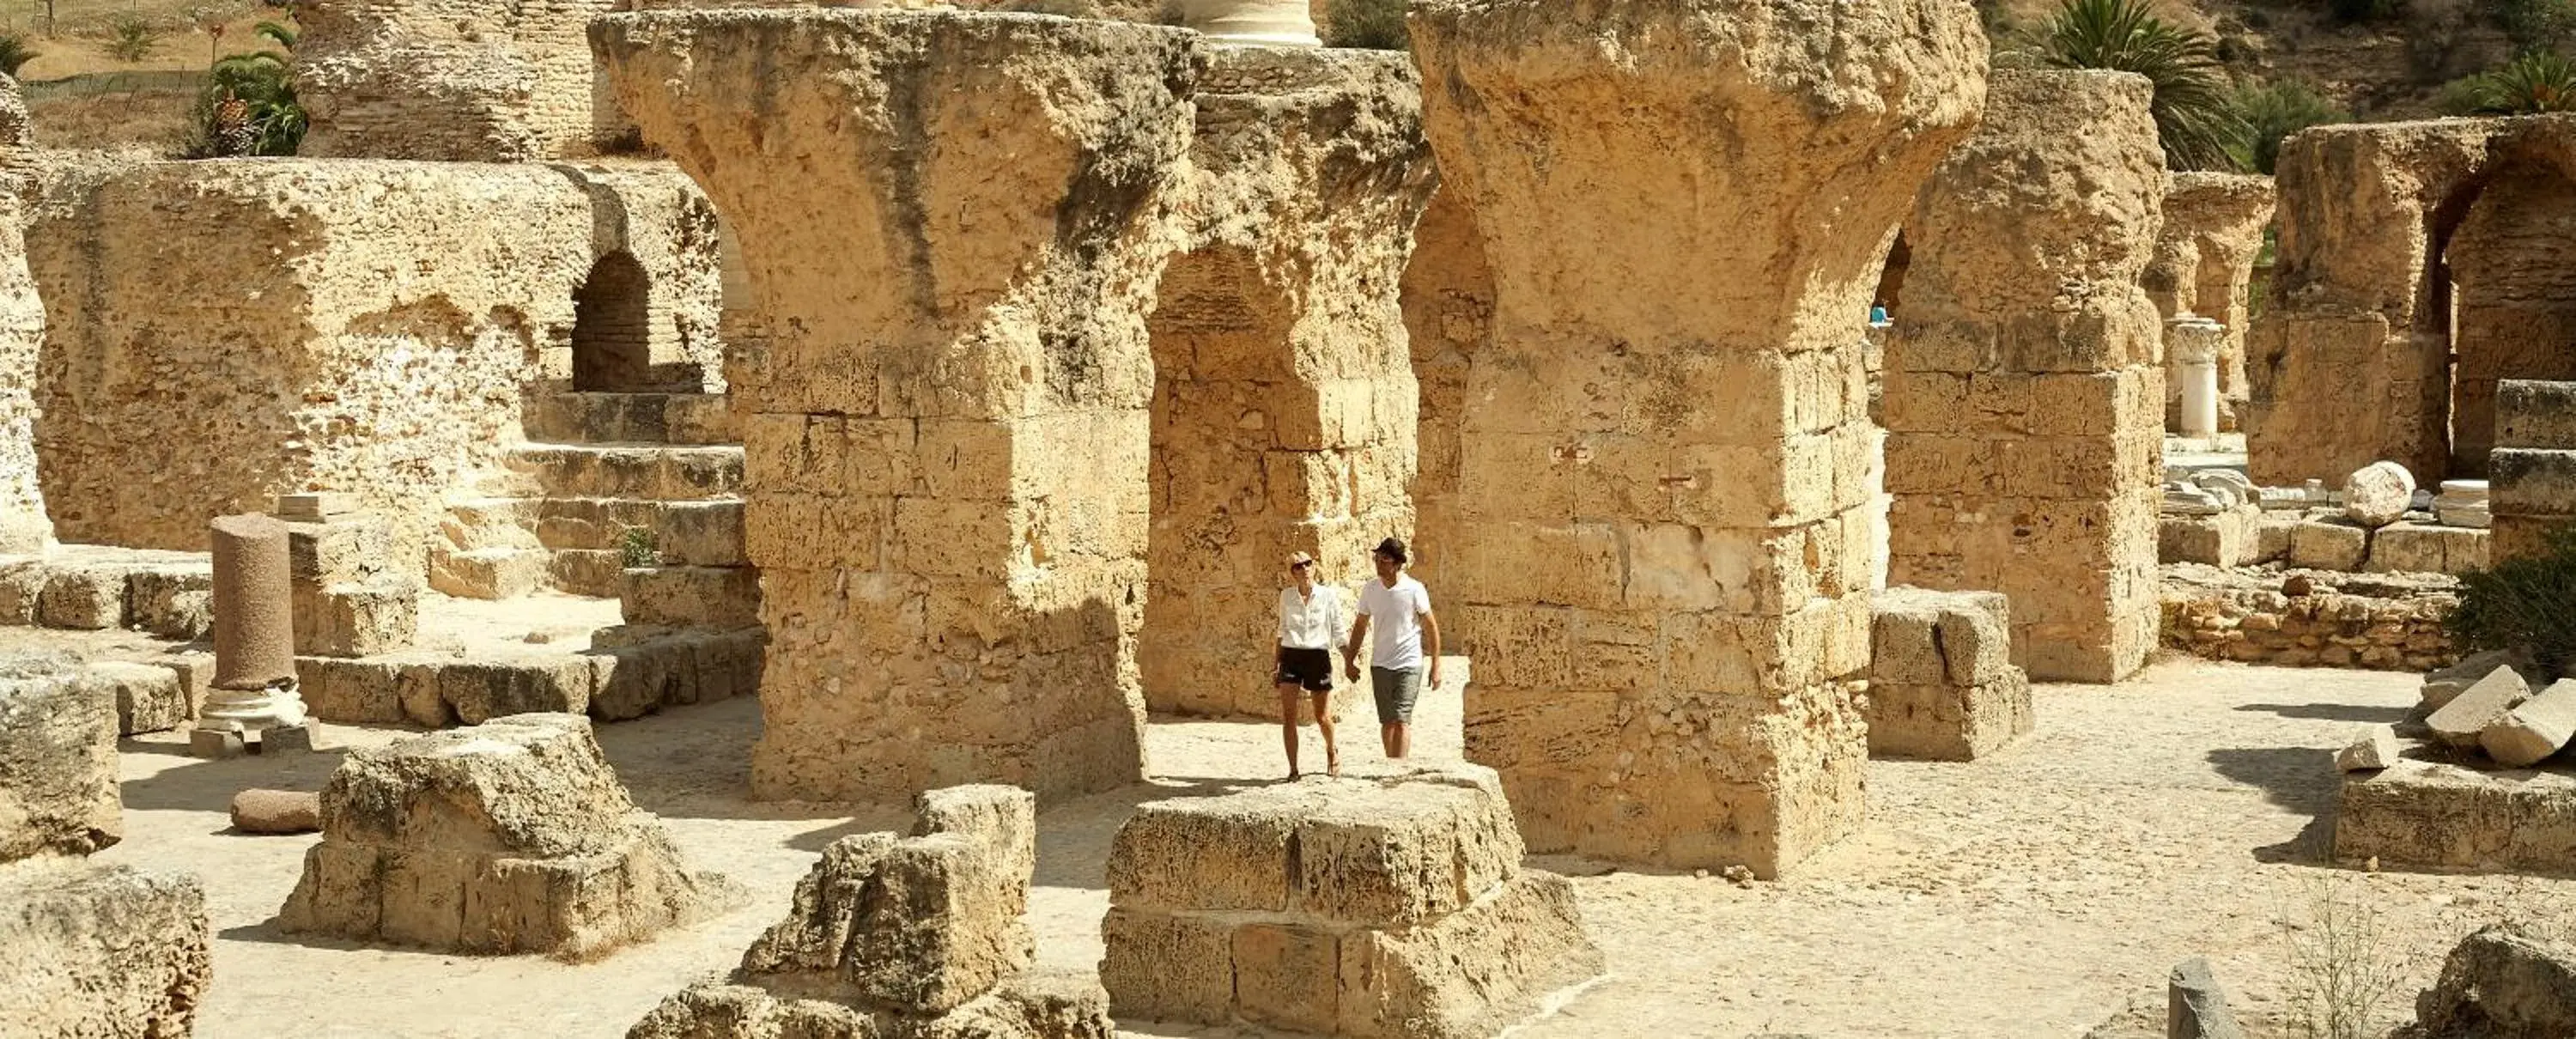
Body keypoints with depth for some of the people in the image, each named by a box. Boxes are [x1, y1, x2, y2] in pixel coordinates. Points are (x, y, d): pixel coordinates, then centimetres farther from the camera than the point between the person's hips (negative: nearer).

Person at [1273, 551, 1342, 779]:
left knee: (1323, 718, 1)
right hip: (1291, 657, 1)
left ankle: (1331, 750, 33)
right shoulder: (1286, 596, 6)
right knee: (1288, 717, -8)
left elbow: (1338, 632, 4)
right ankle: (1293, 769, 0)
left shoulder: (1329, 596, 0)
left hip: (1318, 657, -1)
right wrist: (1277, 666, 14)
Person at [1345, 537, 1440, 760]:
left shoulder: (1414, 590, -8)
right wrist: (1350, 661, 12)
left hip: (1409, 665, -4)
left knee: (1402, 721, -13)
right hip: (1380, 665, 4)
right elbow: (1360, 626, 14)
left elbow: (1431, 627, -2)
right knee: (1387, 722, 10)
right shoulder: (1369, 590, 3)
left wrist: (1436, 665, -3)